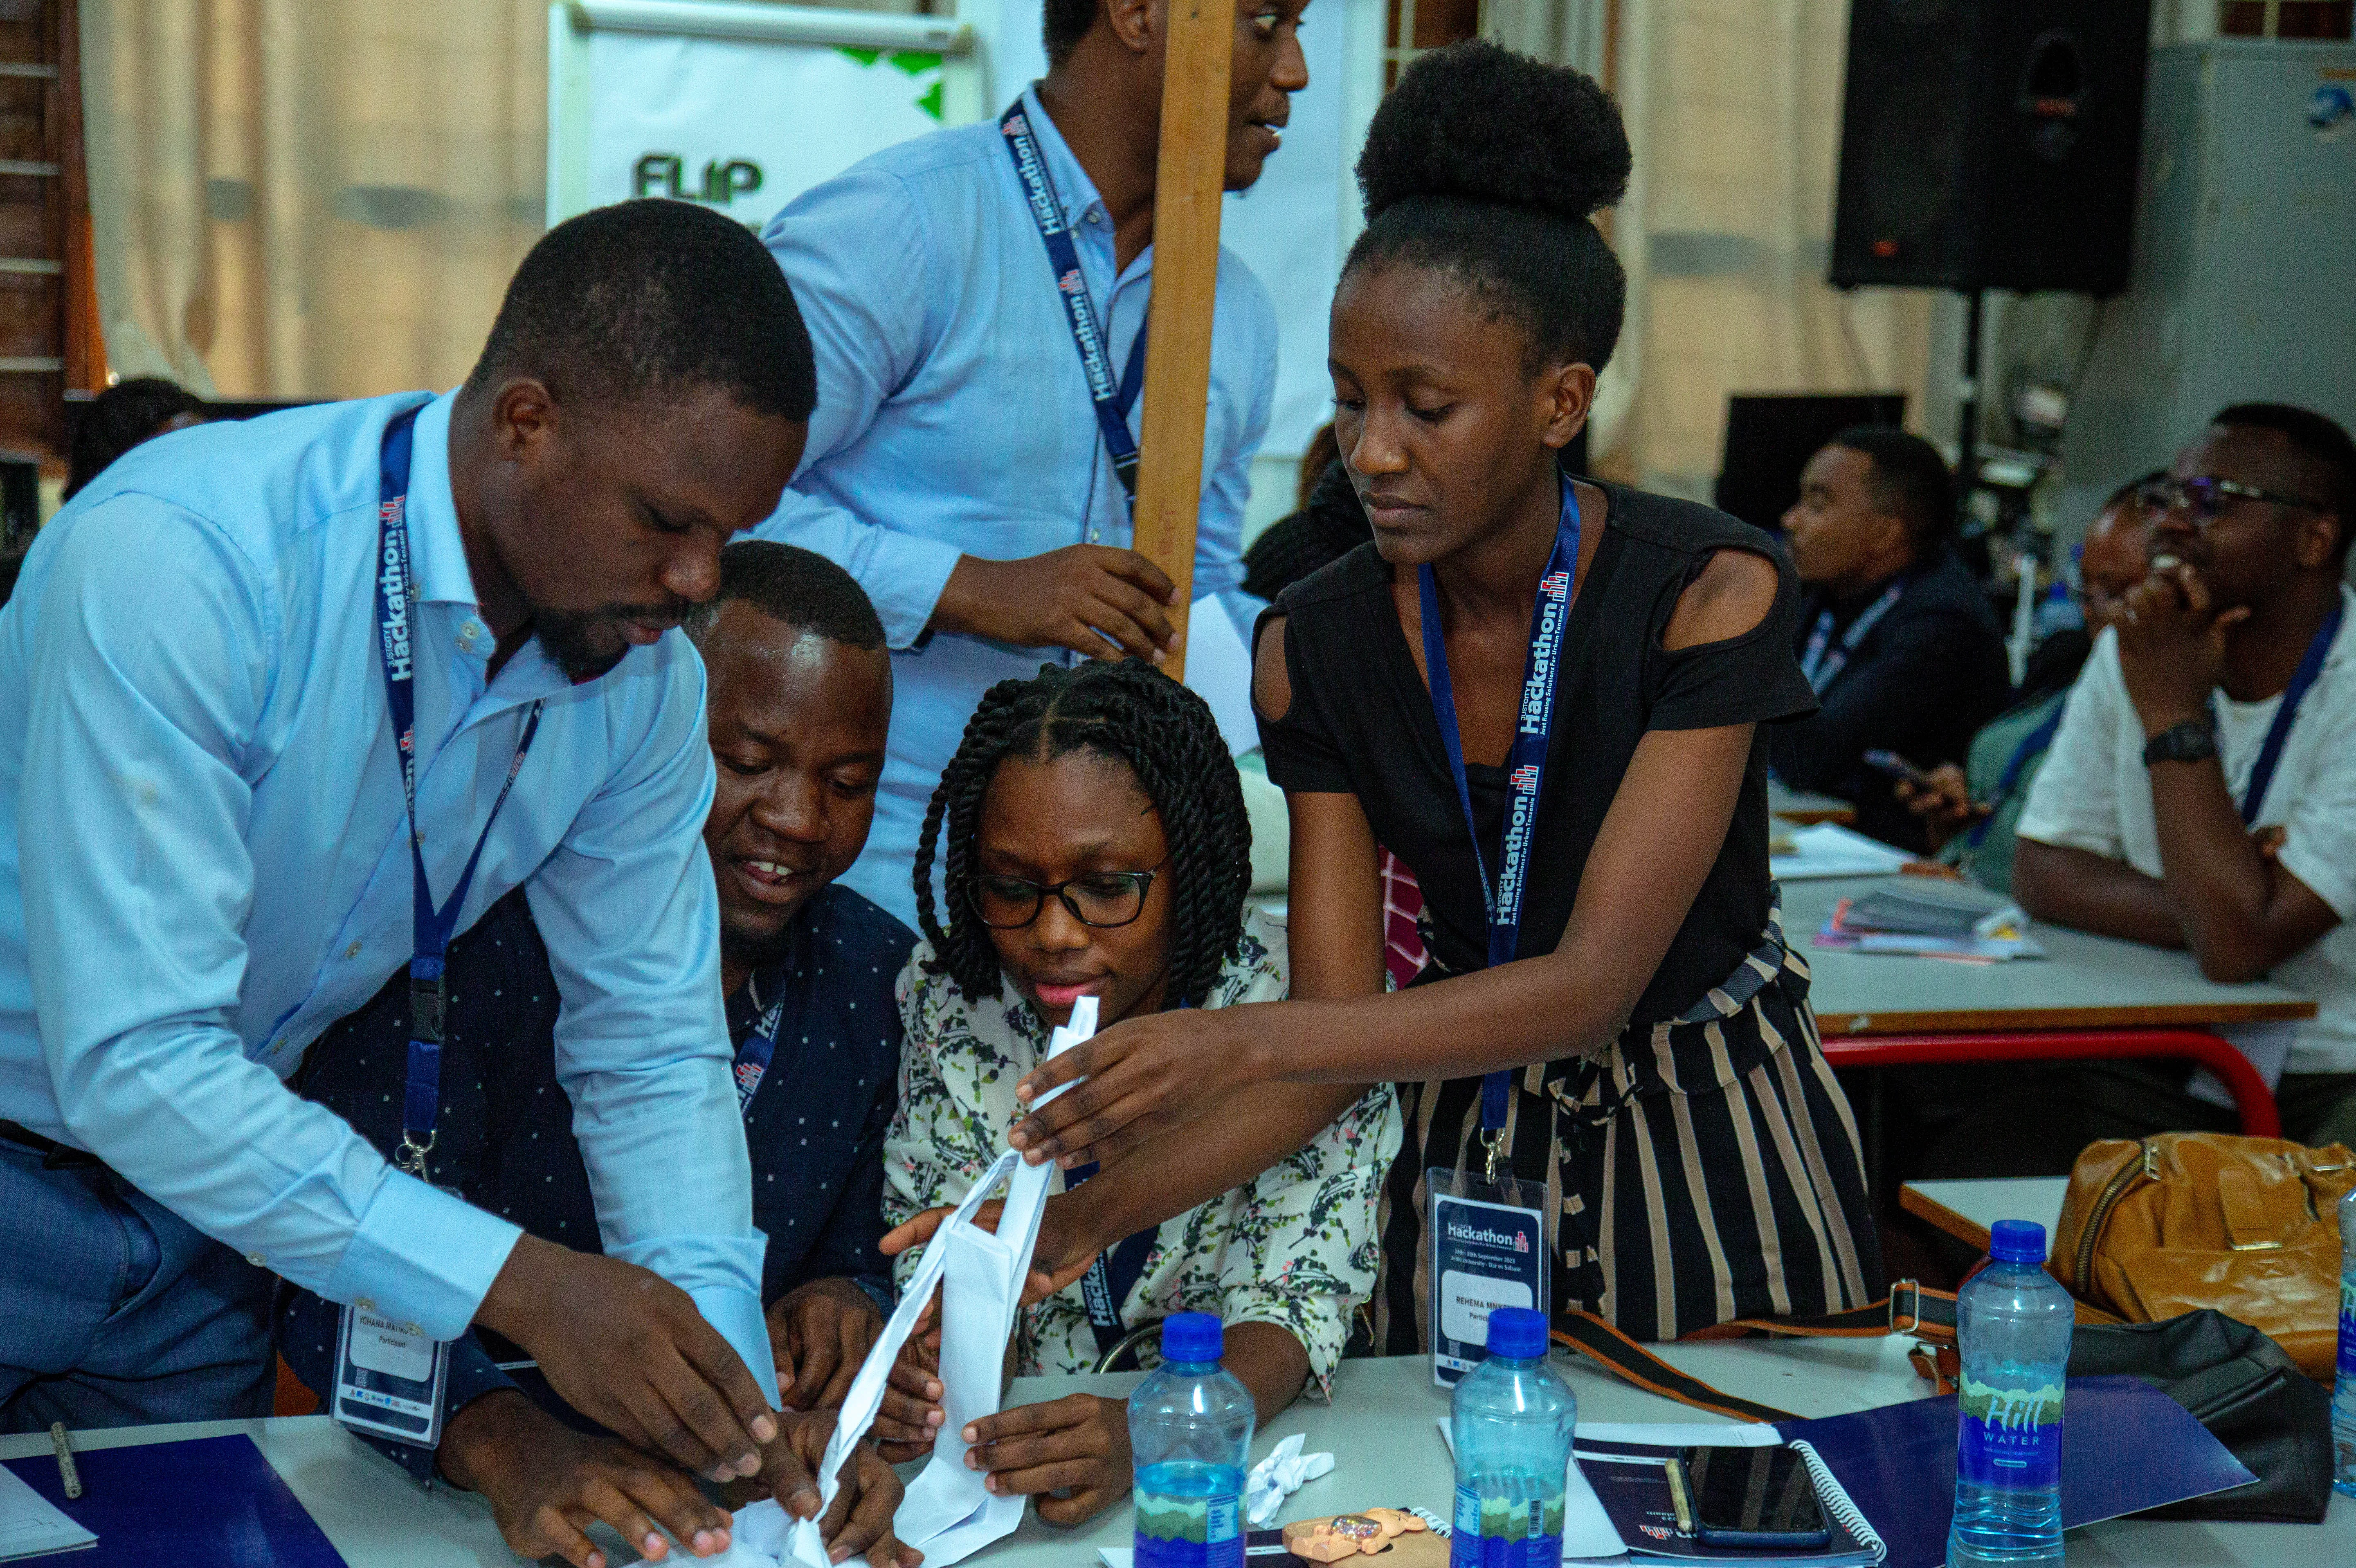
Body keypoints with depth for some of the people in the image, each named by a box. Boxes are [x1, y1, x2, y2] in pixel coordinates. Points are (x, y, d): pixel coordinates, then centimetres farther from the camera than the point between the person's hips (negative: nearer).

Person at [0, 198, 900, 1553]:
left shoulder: (647, 676, -10)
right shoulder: (178, 559, -32)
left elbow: (653, 1055, -3)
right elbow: (132, 1063, -34)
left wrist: (728, 1385, -18)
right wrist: (516, 1283, -38)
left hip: (204, 1209, 6)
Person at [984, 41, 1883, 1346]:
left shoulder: (1709, 591, -21)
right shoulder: (1318, 646, -10)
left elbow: (1595, 981, -27)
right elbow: (1338, 1031, -11)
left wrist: (1242, 1041, -38)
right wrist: (1084, 1214, -27)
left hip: (1714, 1134, -2)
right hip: (1473, 1136, 3)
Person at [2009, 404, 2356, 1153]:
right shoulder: (2131, 652, 5)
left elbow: (2238, 944, -24)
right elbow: (2040, 870, 4)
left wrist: (2176, 714, -19)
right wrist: (2201, 909, -14)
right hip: (2169, 1067, 5)